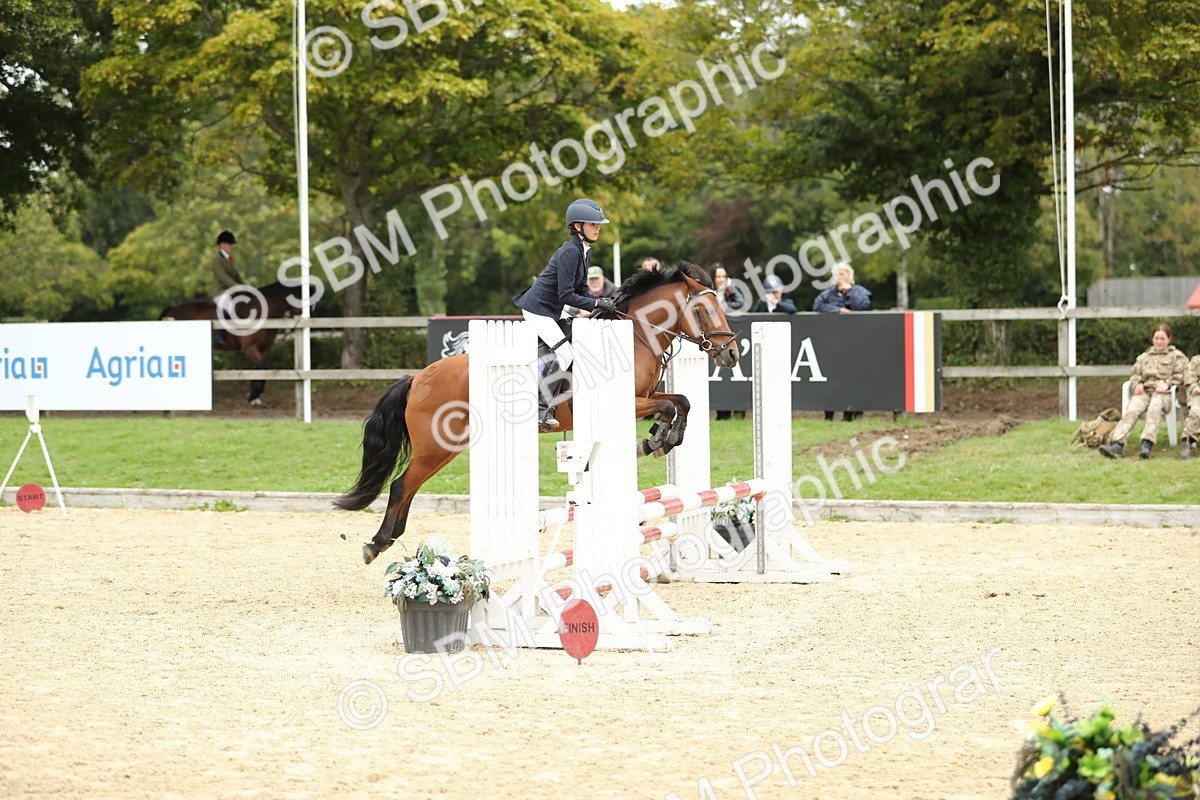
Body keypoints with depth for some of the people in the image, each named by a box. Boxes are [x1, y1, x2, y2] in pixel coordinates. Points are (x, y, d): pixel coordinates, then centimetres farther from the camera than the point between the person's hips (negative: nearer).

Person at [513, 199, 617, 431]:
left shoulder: (583, 251, 8)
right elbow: (567, 296, -25)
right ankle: (542, 410, -11)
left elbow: (581, 290, 12)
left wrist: (601, 302, -5)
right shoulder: (570, 252, -22)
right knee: (565, 355, -16)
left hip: (553, 309, 10)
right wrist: (597, 304, -22)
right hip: (538, 309, -10)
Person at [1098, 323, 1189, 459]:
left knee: (1154, 408, -38)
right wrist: (1137, 384, 0)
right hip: (1144, 391, 3)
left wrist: (1167, 383, -10)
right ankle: (1117, 445, -47)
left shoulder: (1176, 356, 17)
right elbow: (1134, 373, 23)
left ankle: (1147, 445, -54)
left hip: (1163, 393, -3)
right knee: (1132, 410, -29)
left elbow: (1181, 374, 7)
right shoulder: (1145, 356, 28)